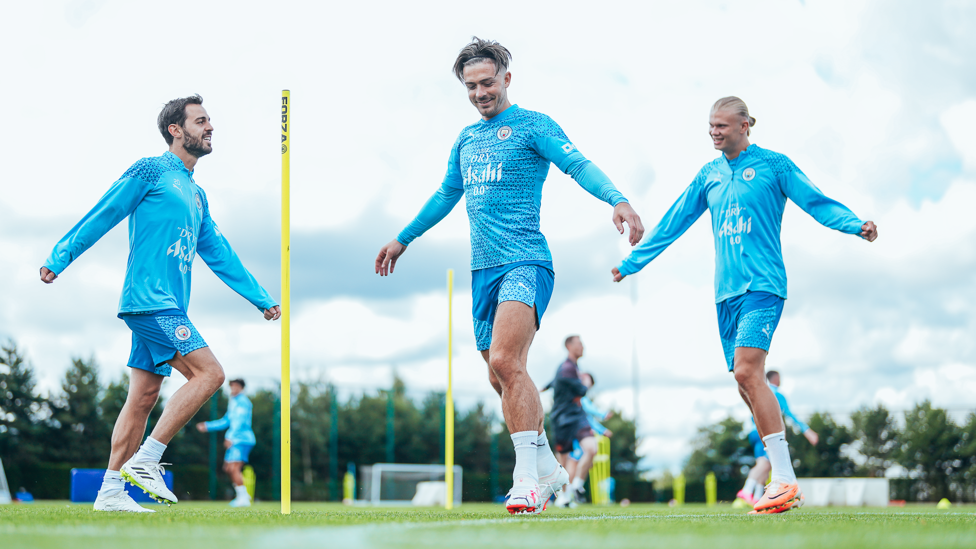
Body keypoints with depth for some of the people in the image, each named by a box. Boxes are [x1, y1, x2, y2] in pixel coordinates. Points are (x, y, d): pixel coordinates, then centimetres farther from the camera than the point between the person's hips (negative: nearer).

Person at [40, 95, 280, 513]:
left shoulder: (197, 196, 23)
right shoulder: (150, 172, -2)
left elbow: (220, 255, 27)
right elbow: (102, 215, -3)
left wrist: (261, 299, 26)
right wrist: (58, 259, -8)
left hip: (168, 308, 9)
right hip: (150, 300, -9)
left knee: (144, 396, 6)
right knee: (209, 373, -16)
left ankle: (111, 491, 7)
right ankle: (145, 459, -13)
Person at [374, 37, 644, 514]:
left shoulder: (533, 125, -1)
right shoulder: (466, 139, 20)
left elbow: (578, 165, -16)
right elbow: (446, 195, 34)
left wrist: (617, 199, -34)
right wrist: (403, 239, 42)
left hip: (525, 262, -8)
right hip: (483, 269, 8)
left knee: (505, 361, -24)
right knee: (501, 378, 9)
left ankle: (527, 480, -22)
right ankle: (546, 468, 24)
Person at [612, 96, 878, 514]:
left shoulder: (773, 165, 1)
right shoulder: (709, 175, 16)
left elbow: (817, 203, -5)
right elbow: (673, 223, 23)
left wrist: (857, 225, -22)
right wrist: (632, 263, 27)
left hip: (762, 284, -6)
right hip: (726, 291, 6)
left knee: (747, 371, -22)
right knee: (747, 384, 3)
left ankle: (784, 479, -22)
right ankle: (783, 481, 10)